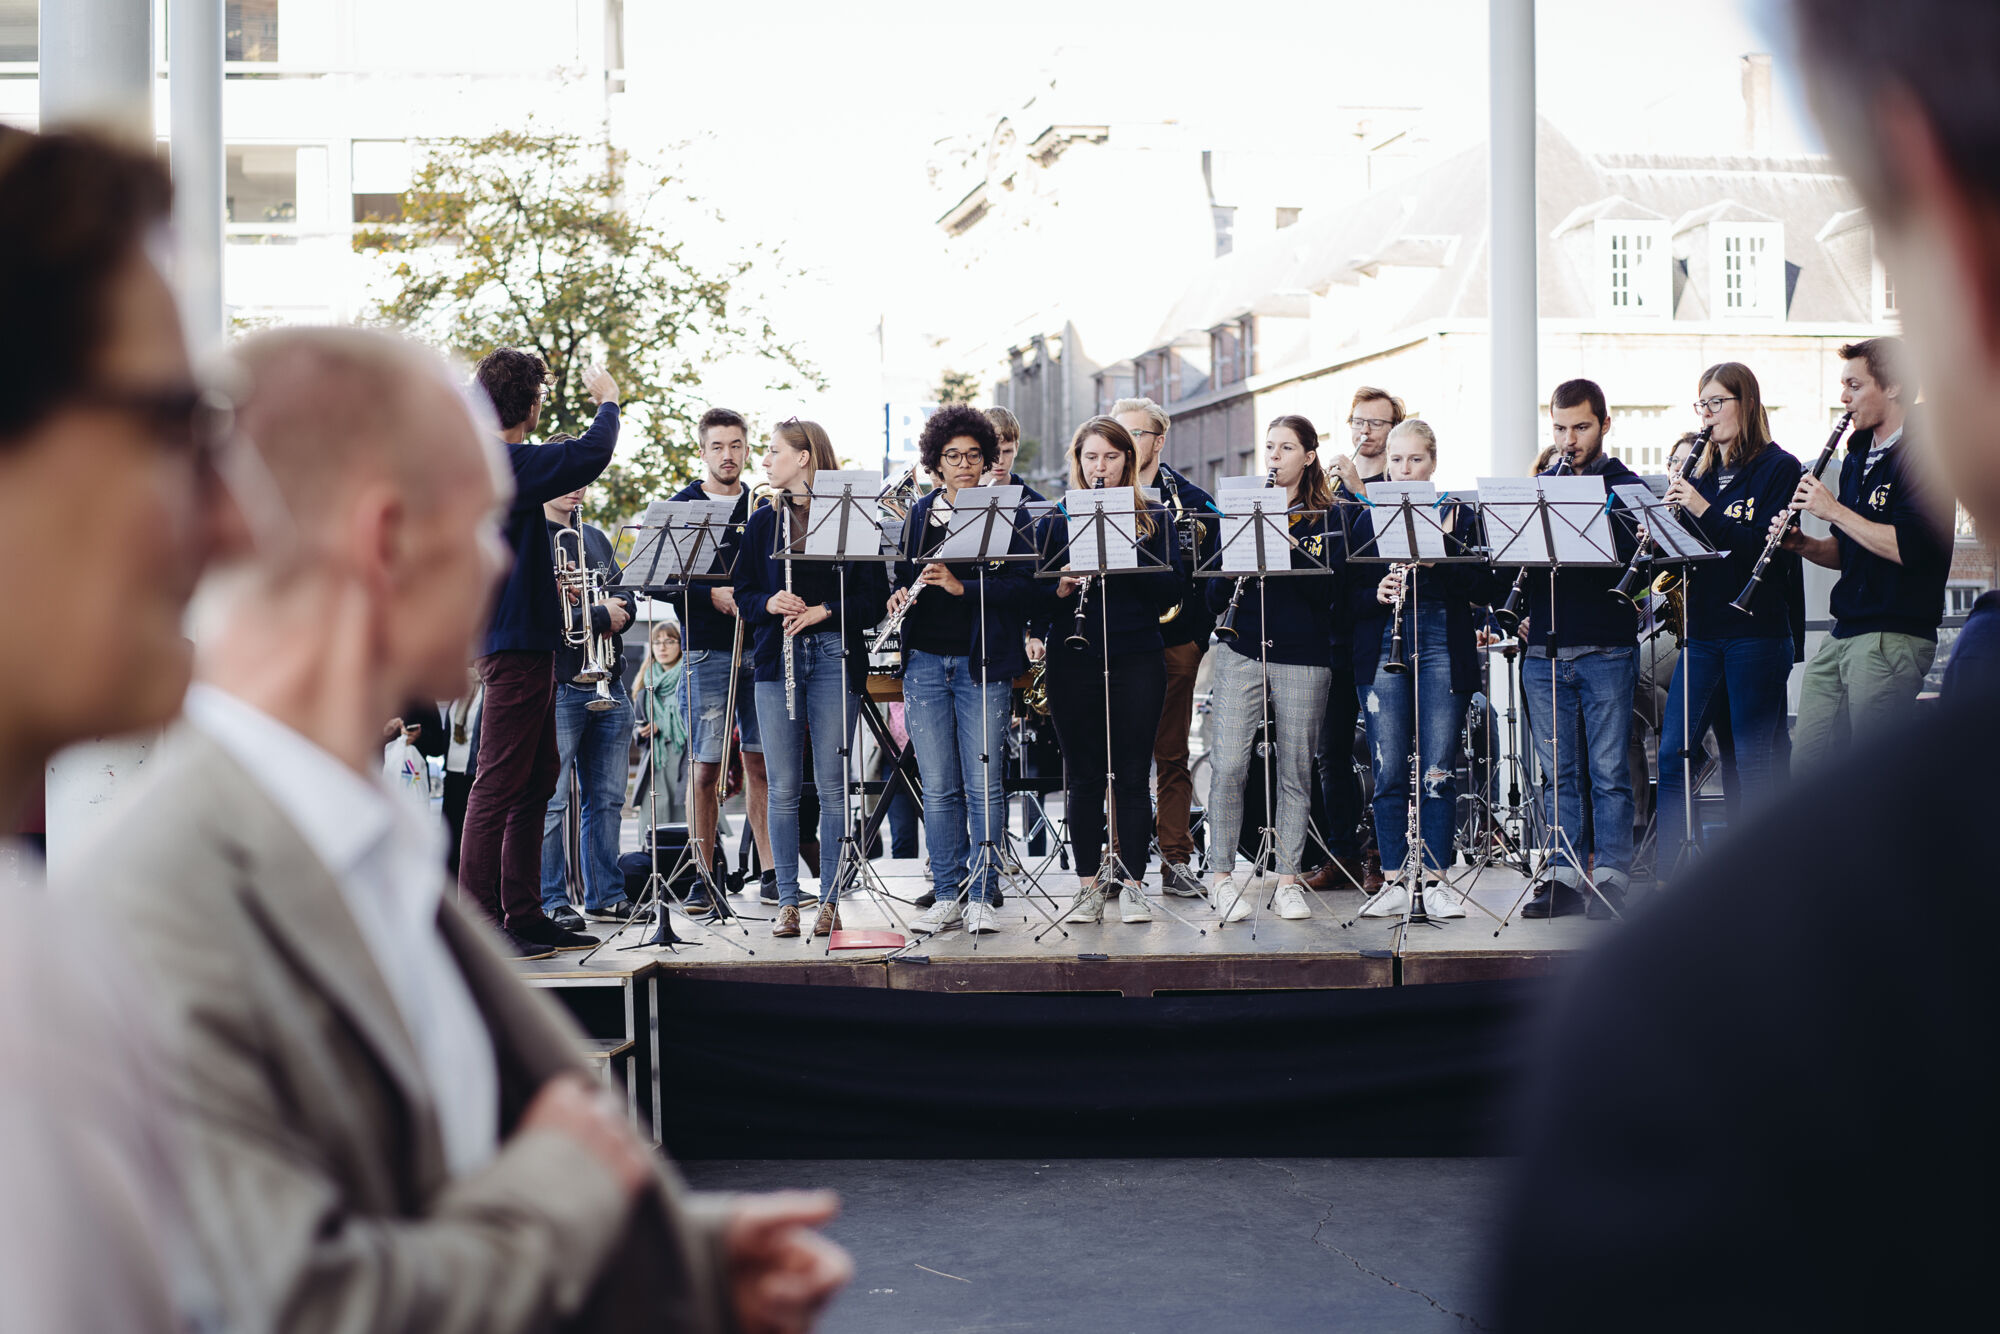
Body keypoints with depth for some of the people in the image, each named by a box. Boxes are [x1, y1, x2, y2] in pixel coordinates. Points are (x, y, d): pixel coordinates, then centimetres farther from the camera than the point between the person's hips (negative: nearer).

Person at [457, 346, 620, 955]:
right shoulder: (507, 465, -18)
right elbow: (592, 454, -23)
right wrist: (607, 401, -5)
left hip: (523, 642, 10)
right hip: (515, 645, -10)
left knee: (536, 780, 14)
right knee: (500, 783, -7)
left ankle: (524, 913, 20)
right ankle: (477, 921, -3)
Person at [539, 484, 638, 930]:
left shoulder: (595, 538, 20)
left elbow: (626, 598, 18)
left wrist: (615, 610, -5)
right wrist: (598, 616, -12)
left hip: (608, 687, 7)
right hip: (557, 687, -7)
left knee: (607, 800, 8)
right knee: (551, 801, -5)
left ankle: (606, 894, 15)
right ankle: (552, 901, 1)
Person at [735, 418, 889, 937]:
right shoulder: (763, 521, 12)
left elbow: (877, 597, -2)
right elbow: (742, 594, 13)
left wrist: (825, 611, -14)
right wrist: (769, 603, -8)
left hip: (835, 657, -3)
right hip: (777, 659, 3)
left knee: (832, 786, -1)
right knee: (783, 788, 2)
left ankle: (830, 899, 7)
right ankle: (787, 901, 8)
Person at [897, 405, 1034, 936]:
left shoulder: (1007, 514, 2)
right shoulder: (919, 515, 14)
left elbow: (1023, 586, -7)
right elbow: (903, 576, 20)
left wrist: (962, 587, -19)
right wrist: (903, 595, -3)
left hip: (983, 662, -3)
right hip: (926, 660, 3)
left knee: (984, 785, -4)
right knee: (938, 787, 5)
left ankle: (981, 898, 4)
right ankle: (947, 897, 11)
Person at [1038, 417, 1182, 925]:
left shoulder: (1152, 518, 8)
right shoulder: (1056, 521, 9)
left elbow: (1170, 589, -4)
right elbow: (1037, 598, 5)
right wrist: (1061, 588, -16)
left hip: (1137, 659, -1)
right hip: (1074, 660, 1)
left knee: (1132, 776, 0)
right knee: (1084, 776, 3)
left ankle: (1131, 884, 7)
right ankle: (1089, 885, 11)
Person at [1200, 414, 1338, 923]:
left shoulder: (1325, 519, 5)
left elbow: (1328, 589, -8)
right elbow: (1214, 594, 9)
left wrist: (1287, 548, -18)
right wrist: (1232, 570, -13)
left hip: (1302, 657, -1)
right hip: (1241, 652, 1)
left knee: (1295, 770, 4)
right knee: (1228, 766, -6)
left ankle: (1288, 880, 13)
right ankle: (1222, 876, 6)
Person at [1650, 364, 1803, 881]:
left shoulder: (1779, 468, -3)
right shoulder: (1699, 469, 14)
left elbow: (1767, 547, -14)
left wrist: (1704, 510, -20)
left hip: (1758, 632, -6)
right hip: (1702, 631, 6)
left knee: (1753, 761, -1)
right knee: (1672, 754, 1)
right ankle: (1670, 877, 6)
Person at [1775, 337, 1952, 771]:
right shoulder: (1858, 456, 18)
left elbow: (1908, 548, -23)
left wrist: (1834, 511, -14)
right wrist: (1804, 545, 3)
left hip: (1893, 638, -9)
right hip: (1841, 636, 9)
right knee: (1806, 763, 7)